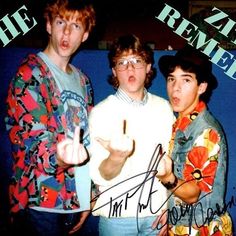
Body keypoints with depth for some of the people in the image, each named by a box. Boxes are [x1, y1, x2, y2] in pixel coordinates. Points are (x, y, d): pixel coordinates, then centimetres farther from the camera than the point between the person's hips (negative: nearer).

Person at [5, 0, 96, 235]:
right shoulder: (29, 75, -10)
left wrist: (88, 200, 13)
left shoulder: (82, 81, 12)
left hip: (75, 201, 7)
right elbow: (36, 140, -20)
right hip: (41, 203, -7)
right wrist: (60, 159, -42)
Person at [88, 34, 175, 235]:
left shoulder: (164, 108, 0)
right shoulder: (101, 112, -9)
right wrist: (116, 156, -34)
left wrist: (169, 210, 2)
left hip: (157, 212, 3)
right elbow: (100, 175, -15)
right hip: (117, 214, -2)